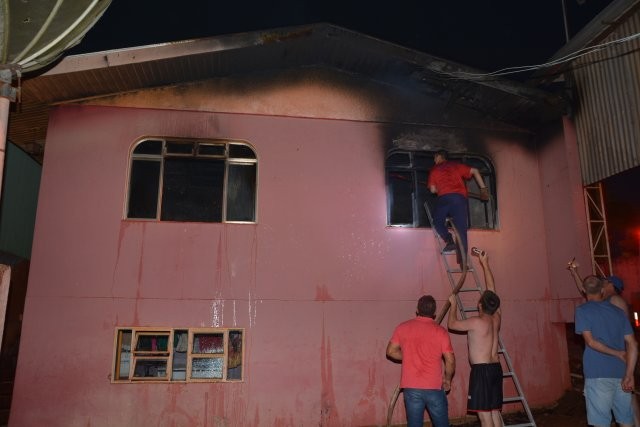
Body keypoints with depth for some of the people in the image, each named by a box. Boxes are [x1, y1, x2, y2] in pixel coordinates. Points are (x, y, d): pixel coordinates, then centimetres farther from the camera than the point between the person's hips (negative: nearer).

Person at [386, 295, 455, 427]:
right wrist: (447, 379, 11)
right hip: (434, 387, -1)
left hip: (411, 387, 1)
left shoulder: (403, 327, 0)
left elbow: (391, 351, 4)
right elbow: (450, 361, -5)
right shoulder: (440, 331, -5)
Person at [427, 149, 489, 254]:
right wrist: (483, 188, 18)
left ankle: (449, 241, -8)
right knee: (461, 228, 3)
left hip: (444, 198, -2)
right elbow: (474, 171, 17)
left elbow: (433, 189, 13)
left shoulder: (434, 170, 18)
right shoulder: (456, 165, 24)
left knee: (438, 222, 18)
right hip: (460, 198, 2)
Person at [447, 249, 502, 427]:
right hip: (496, 369, 8)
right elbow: (492, 290, 14)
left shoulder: (476, 322, -15)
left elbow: (452, 324, -3)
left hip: (481, 371, -8)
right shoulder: (497, 318, 5)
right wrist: (485, 264, 19)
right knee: (494, 412, 13)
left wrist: (453, 304, 11)